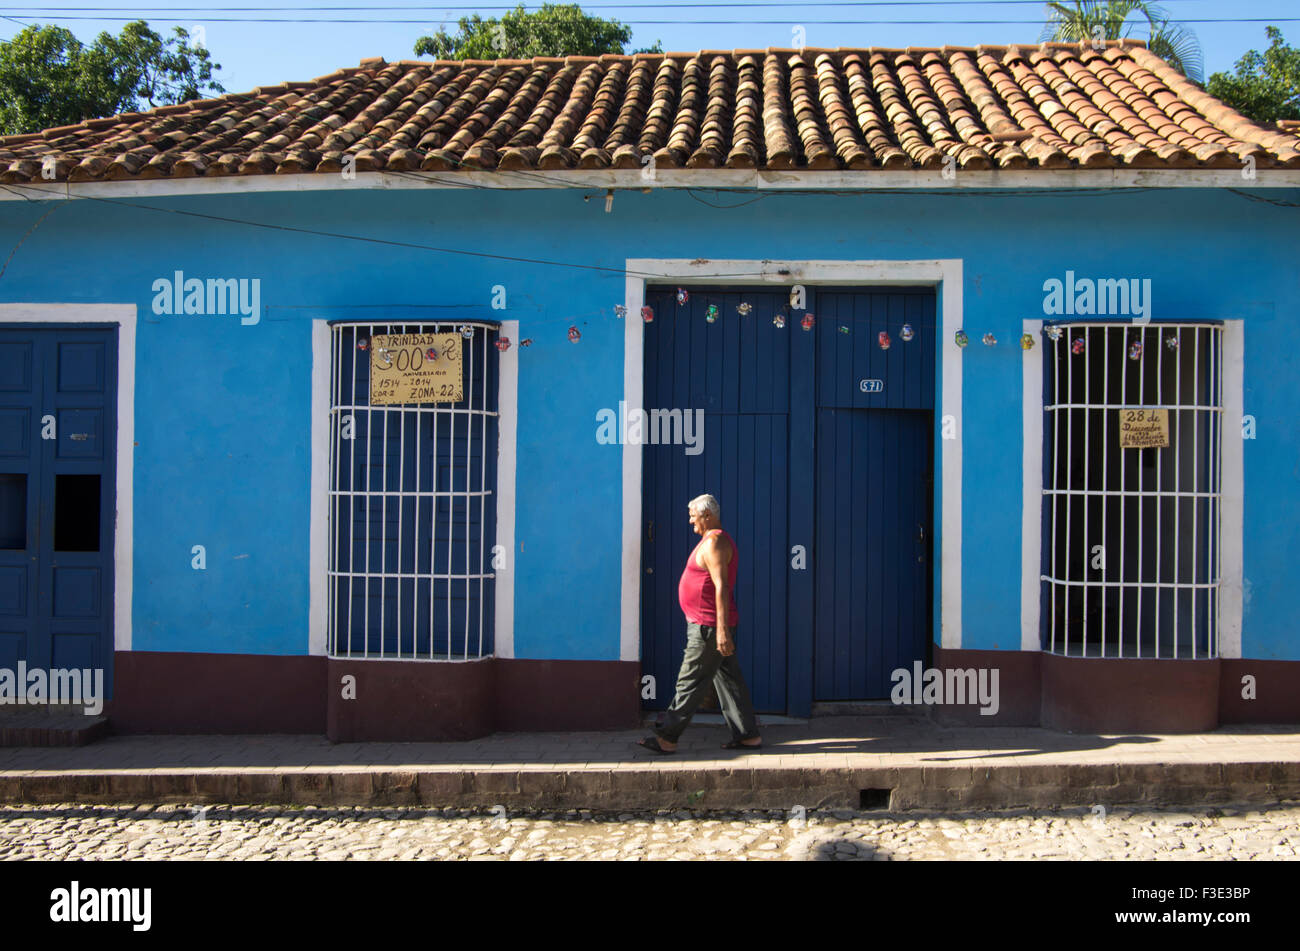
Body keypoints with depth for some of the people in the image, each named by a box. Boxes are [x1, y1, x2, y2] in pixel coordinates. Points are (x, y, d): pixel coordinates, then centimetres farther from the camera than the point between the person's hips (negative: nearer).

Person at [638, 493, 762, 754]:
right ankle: (748, 735, 13)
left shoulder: (713, 543, -16)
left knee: (690, 681, -5)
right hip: (712, 624, 11)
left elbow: (721, 587, -23)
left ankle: (667, 737, -1)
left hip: (709, 626, -11)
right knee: (729, 679, 11)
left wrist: (722, 630, -27)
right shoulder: (718, 540, 18)